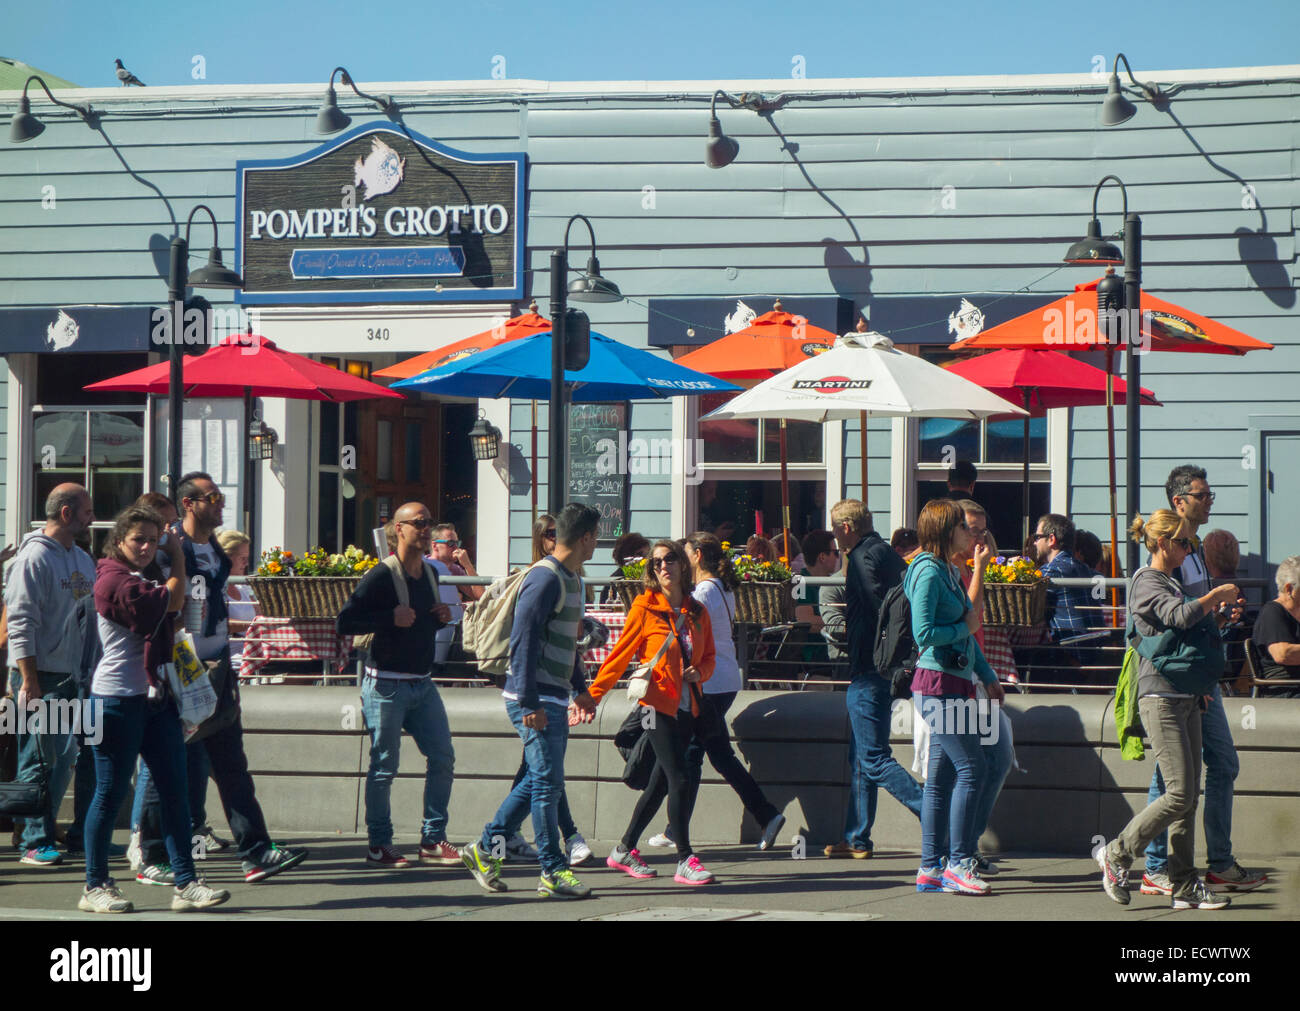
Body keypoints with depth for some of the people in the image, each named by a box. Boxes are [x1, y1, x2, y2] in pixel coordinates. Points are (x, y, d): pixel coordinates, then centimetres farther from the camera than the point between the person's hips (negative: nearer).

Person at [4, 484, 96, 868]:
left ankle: (44, 833, 19)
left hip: (73, 675, 8)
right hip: (41, 676, -8)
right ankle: (35, 843, 0)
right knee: (40, 761, -5)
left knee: (63, 757, 10)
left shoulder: (82, 559, 15)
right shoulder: (34, 558, -11)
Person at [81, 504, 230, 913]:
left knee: (175, 791, 4)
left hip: (154, 697, 9)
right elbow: (173, 601, -14)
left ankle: (185, 883, 5)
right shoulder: (114, 581, -14)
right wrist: (177, 559, -1)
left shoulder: (141, 580, 17)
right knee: (110, 792, -1)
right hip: (118, 699, -9)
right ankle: (95, 887, 8)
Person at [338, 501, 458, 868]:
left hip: (423, 683, 7)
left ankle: (433, 840, 12)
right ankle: (378, 845, 9)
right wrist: (391, 618, -22)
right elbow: (344, 623, -15)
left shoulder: (430, 573, 11)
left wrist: (441, 618, 3)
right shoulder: (382, 576, -12)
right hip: (386, 684, -7)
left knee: (442, 758, 3)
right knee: (384, 766, -1)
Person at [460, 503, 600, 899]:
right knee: (547, 782, -5)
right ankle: (553, 873, 0)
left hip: (553, 699, 10)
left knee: (540, 779, 13)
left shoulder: (570, 579, 16)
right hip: (534, 700, -10)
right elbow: (524, 640, -21)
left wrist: (580, 688, 28)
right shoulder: (545, 578, -16)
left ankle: (485, 848, 21)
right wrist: (530, 702, -23)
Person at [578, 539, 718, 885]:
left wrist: (700, 672, -3)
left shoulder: (698, 612, 11)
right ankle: (684, 860, -7)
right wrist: (593, 693, -2)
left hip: (687, 707, 6)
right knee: (679, 779, -12)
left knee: (661, 782, 9)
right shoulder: (645, 607, -3)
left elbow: (709, 656, 20)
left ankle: (624, 850, 22)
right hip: (658, 703, -6)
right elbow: (621, 654, 0)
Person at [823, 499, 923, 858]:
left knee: (873, 759, -8)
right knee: (861, 757, 15)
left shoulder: (862, 558, -15)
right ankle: (856, 839, 20)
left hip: (868, 671, -10)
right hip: (887, 668, 10)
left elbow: (883, 610, -23)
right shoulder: (887, 553, 15)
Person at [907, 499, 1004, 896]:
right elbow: (923, 632, -20)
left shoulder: (949, 571, 17)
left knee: (941, 777, 9)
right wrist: (965, 628, -8)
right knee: (972, 768, -10)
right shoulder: (929, 572, -13)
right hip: (938, 685, -9)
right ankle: (958, 863, -6)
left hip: (954, 686, 9)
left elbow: (969, 618, 25)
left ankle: (931, 869, 11)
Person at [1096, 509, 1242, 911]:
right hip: (1162, 698, -9)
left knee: (1189, 793, 5)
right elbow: (1180, 616, -26)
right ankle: (1117, 853, 1)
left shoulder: (1174, 583, 20)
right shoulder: (1147, 583, -8)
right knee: (1180, 791, -13)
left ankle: (1184, 885, 6)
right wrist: (1218, 594, -14)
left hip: (1187, 697, 9)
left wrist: (1219, 615, 19)